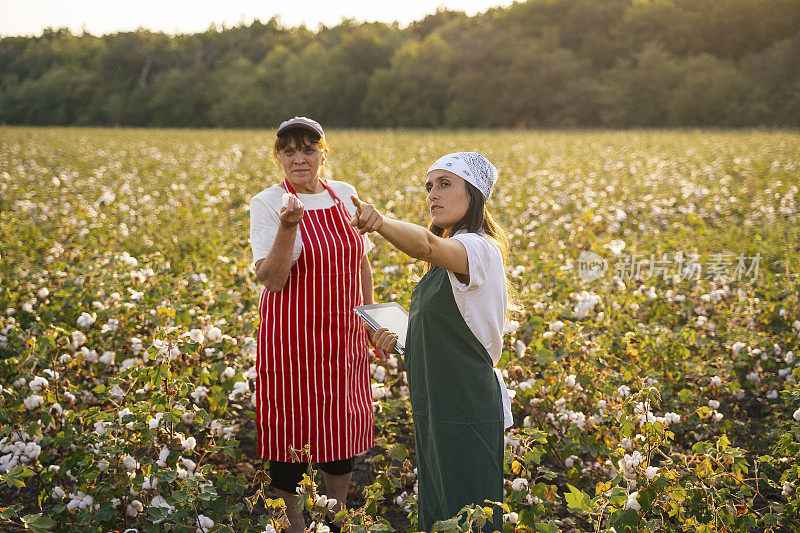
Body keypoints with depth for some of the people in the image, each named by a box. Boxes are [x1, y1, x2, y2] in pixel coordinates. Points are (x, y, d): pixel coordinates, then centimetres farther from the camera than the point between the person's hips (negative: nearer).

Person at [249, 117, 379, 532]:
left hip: (342, 337, 5)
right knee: (293, 428, 2)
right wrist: (288, 225, -32)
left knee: (344, 420, 13)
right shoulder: (266, 204, -10)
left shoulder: (345, 196, 4)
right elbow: (272, 279, -20)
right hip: (292, 338, -4)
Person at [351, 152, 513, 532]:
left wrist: (380, 222, -58)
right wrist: (402, 338, 7)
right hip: (437, 411, 10)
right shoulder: (448, 257, 13)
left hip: (468, 412, -10)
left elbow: (426, 245, -40)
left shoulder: (478, 249, -18)